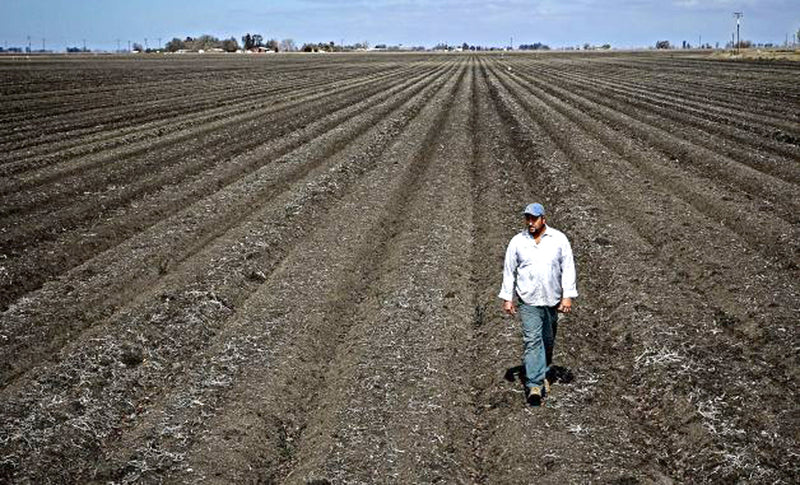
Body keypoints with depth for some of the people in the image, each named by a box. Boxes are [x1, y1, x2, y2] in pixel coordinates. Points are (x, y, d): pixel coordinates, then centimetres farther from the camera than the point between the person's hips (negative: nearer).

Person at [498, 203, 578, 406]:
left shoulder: (559, 239, 2)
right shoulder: (517, 241, 2)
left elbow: (568, 268, 2)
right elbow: (509, 270, 7)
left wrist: (568, 296, -5)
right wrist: (507, 298, 3)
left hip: (553, 300, 2)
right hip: (529, 300, -1)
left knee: (548, 341, 14)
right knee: (532, 341, -12)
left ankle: (543, 374, 35)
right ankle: (535, 385, -14)